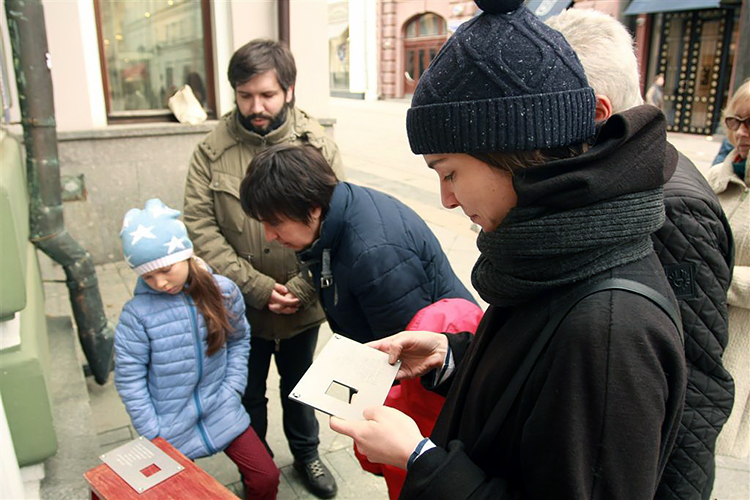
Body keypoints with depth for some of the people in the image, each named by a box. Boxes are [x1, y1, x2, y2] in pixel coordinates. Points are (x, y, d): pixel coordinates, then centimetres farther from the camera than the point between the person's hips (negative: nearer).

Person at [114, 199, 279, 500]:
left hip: (221, 411, 2)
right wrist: (152, 434, -8)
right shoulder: (137, 313, -15)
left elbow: (239, 340, 6)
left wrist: (232, 388, -2)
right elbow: (129, 379, -9)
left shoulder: (222, 291, -9)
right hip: (170, 424, -2)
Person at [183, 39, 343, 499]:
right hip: (240, 307, 0)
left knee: (299, 386, 23)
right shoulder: (213, 151, -10)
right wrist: (257, 287, -20)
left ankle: (307, 453, 50)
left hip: (303, 304, 0)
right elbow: (200, 227, -13)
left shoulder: (319, 146, -10)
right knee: (248, 394, 20)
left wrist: (300, 289, -18)